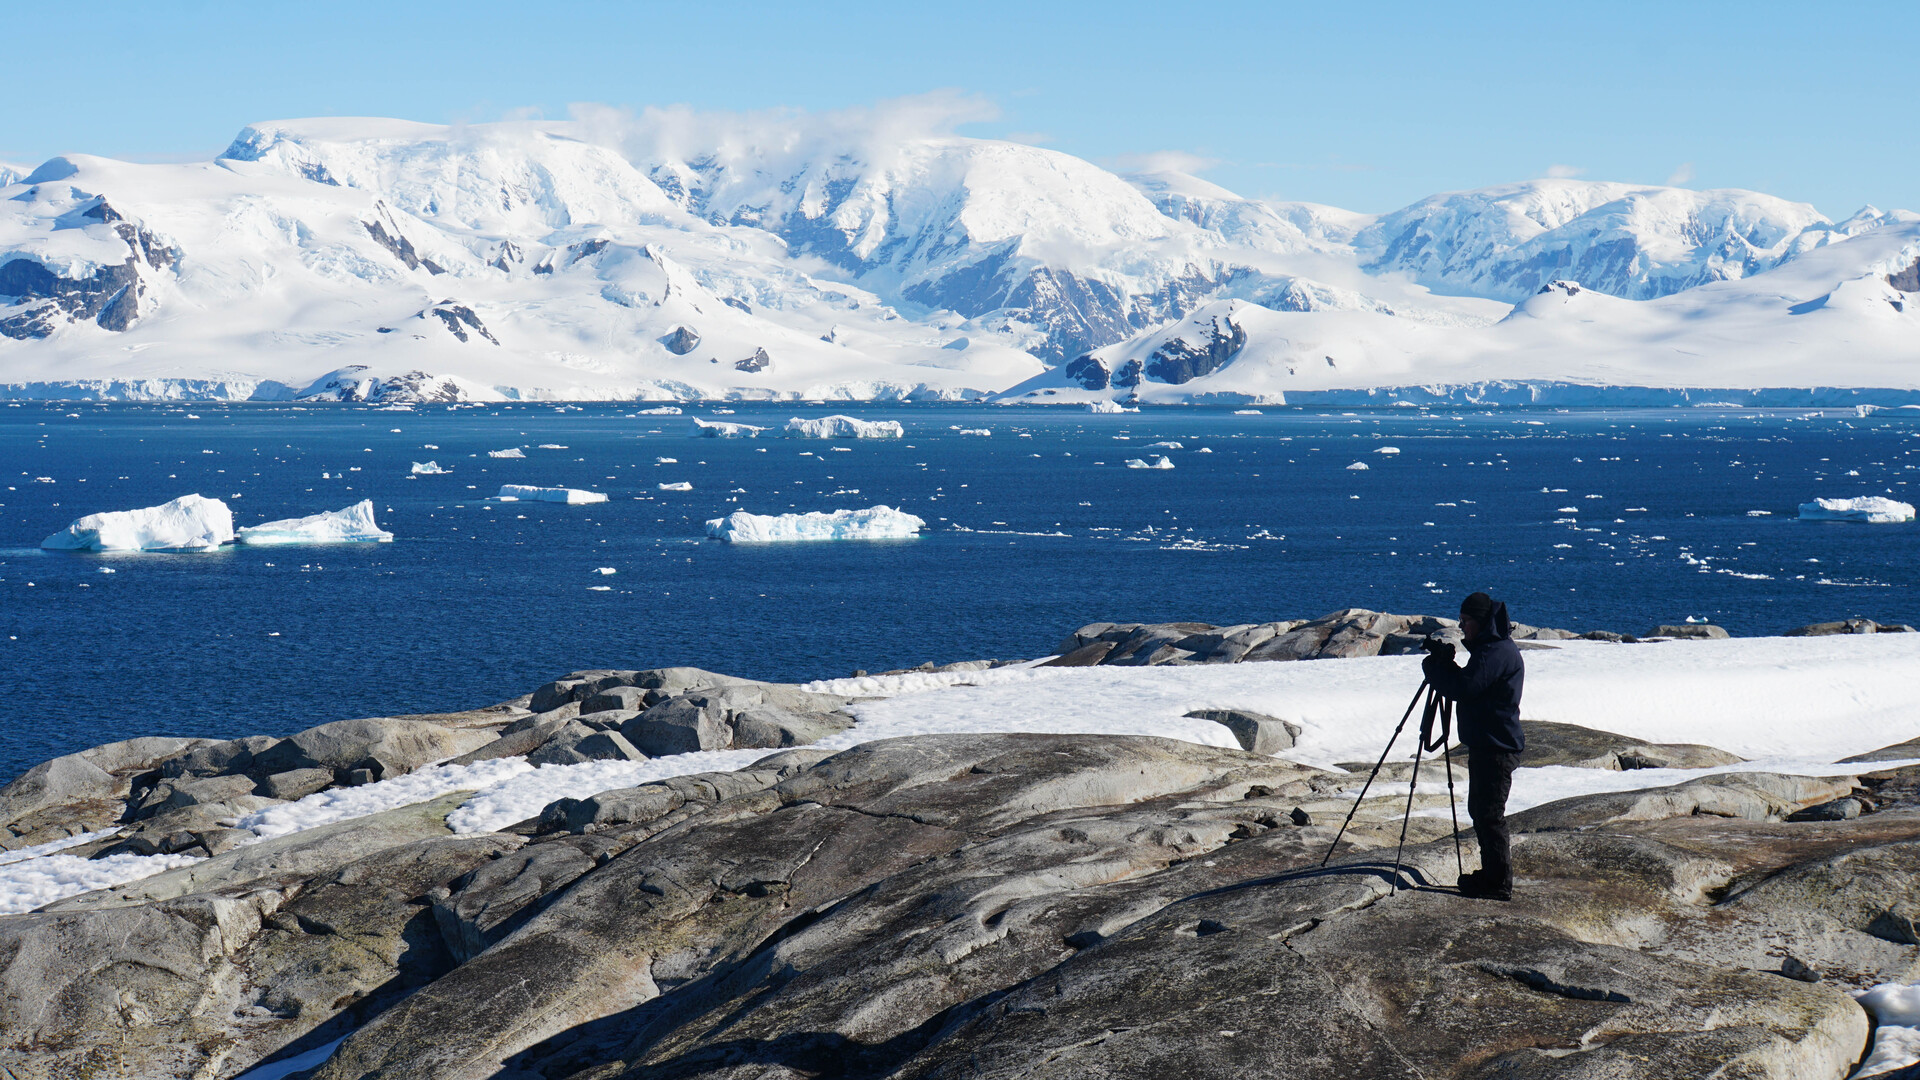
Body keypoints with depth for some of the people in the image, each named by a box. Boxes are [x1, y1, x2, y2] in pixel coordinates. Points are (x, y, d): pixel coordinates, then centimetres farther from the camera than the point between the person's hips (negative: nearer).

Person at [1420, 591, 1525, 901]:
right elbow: (1469, 687, 20)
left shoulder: (1498, 651, -19)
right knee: (1479, 811, 18)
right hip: (1484, 745, 11)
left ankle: (1498, 883, -2)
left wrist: (1434, 665, -12)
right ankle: (1492, 873, 27)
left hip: (1496, 749, -11)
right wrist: (1445, 664, 4)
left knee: (1489, 815, -6)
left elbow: (1464, 687, -27)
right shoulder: (1489, 647, 16)